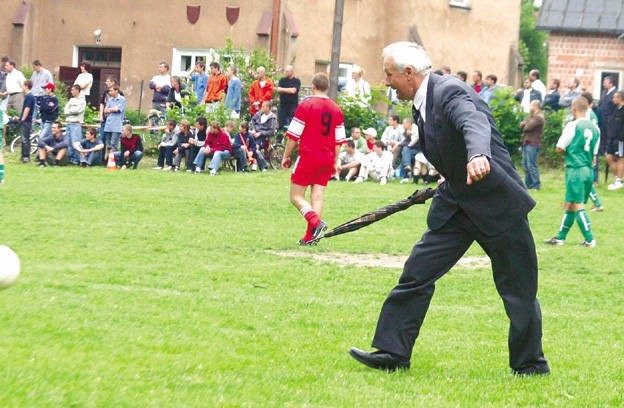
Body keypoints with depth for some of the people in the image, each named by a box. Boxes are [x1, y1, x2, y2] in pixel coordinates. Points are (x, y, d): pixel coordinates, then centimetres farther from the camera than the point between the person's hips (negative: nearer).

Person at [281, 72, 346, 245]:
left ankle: (316, 222, -22)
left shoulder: (306, 105, -7)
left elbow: (293, 135, -6)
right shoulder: (336, 109, 9)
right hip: (327, 158, 5)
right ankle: (310, 236, 0)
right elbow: (339, 140, 12)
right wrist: (335, 162, 19)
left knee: (296, 196, 1)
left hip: (308, 155, -5)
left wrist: (286, 156, 3)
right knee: (317, 197, 5)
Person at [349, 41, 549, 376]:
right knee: (417, 272, 1)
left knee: (518, 289, 3)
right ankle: (393, 353, 6)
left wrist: (478, 156, -60)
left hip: (496, 201, -8)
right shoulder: (422, 103, 7)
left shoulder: (450, 92, -21)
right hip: (455, 205, 8)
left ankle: (530, 364, 18)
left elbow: (475, 124, -42)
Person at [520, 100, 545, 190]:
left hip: (533, 143, -10)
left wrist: (525, 125, 4)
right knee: (525, 164, 11)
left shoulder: (539, 117, -11)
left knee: (531, 165, -10)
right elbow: (521, 125, 13)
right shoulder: (531, 116, 20)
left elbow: (527, 127, -17)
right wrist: (525, 124, -7)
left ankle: (536, 185, -7)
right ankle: (528, 184, 18)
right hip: (526, 142, 10)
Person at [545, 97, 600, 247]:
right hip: (589, 170, 7)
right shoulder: (595, 128, 10)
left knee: (577, 205, -5)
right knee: (570, 205, 14)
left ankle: (590, 239, -10)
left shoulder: (573, 126, -9)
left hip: (576, 168, -7)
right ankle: (560, 237, 19)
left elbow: (559, 148, -5)